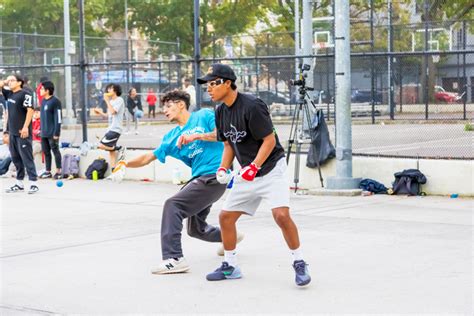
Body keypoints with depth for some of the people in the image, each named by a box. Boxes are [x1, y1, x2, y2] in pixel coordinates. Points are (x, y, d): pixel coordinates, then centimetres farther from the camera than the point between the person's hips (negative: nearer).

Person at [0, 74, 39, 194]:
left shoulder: (25, 94, -10)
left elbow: (30, 110, -18)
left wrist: (25, 127, -23)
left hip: (22, 132, -8)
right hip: (12, 132, 8)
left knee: (27, 158, -7)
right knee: (15, 158, 11)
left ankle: (33, 183, -5)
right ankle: (19, 183, 18)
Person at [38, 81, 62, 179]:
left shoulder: (55, 101, -13)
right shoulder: (43, 100, 12)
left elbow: (58, 118, -15)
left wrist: (56, 133, -18)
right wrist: (41, 129, 17)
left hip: (52, 133, -8)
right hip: (44, 133, 8)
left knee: (55, 151, 0)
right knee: (46, 152, 11)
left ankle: (58, 171, 8)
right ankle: (48, 171, 18)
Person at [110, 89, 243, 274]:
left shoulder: (204, 116, 1)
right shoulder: (171, 137, 17)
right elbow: (149, 157, 14)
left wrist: (196, 136, -19)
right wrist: (125, 164, 0)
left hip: (214, 175, -8)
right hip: (199, 179, 8)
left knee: (172, 205, -21)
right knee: (195, 229, 18)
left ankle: (174, 259, -25)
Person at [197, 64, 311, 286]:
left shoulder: (251, 106, -21)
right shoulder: (221, 111, 5)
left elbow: (269, 140, -20)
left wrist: (254, 167, -27)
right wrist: (223, 168, 0)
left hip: (270, 168, -8)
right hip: (246, 174, 8)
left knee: (281, 215, -23)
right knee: (225, 216, 6)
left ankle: (299, 263, -6)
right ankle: (230, 266, 22)